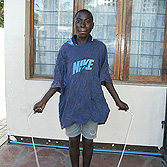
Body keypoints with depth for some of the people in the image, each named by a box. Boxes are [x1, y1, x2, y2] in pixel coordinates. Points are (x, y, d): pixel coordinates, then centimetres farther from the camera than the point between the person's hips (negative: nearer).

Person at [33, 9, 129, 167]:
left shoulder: (100, 48, 0)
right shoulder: (66, 49, -1)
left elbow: (105, 78, 6)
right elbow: (58, 81, 2)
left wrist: (118, 101, 7)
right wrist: (43, 101, -3)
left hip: (92, 103, 0)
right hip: (71, 103, 0)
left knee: (88, 142, 13)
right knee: (73, 141, 14)